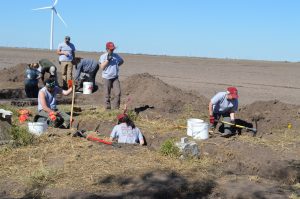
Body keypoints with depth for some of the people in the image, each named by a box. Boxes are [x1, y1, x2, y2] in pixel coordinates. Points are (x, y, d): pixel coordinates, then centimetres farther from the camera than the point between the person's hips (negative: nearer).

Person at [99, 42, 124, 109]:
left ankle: (116, 108, 5)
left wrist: (117, 65, 11)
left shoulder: (116, 56, 9)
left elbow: (122, 61, 27)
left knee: (118, 93, -4)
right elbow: (102, 67, -12)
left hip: (115, 77, 4)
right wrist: (108, 59, -18)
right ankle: (108, 108, 10)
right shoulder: (103, 56, -4)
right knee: (107, 94, 1)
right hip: (107, 78, -4)